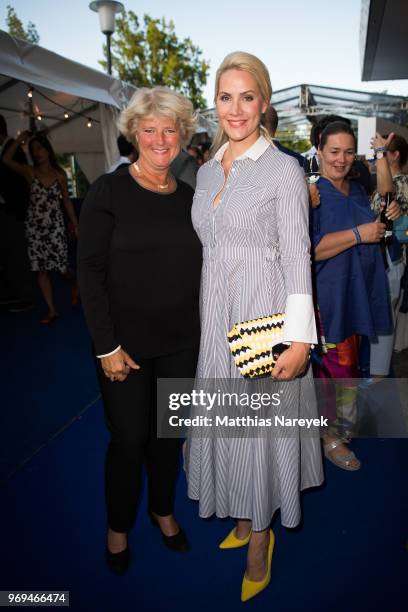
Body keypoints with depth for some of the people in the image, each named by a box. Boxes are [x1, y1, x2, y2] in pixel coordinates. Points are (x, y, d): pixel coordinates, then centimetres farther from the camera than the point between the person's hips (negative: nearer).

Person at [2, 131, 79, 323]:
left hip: (55, 227, -1)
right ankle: (52, 309, 11)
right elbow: (6, 160, -14)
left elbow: (66, 201, 8)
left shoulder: (59, 174, 3)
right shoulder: (29, 172, 1)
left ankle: (74, 284, 34)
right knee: (41, 269, 2)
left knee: (61, 266, -1)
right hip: (34, 227, 1)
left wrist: (75, 225, 7)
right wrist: (19, 139, -10)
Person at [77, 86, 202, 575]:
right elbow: (89, 272, -11)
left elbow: (197, 270, 10)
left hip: (180, 342, 4)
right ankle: (118, 526, 35)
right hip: (125, 343, -4)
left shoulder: (190, 198, 6)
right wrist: (107, 347, -15)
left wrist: (204, 332, 8)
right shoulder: (109, 191, -8)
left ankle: (163, 510, 43)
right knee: (128, 438, 7)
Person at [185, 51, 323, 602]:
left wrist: (300, 336, -16)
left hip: (263, 313, -6)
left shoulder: (284, 169, -7)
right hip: (215, 313, 6)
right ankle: (244, 518, 39)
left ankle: (261, 541, 29)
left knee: (260, 423, 6)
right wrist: (206, 316, 14)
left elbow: (297, 256, -11)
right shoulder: (207, 171, 11)